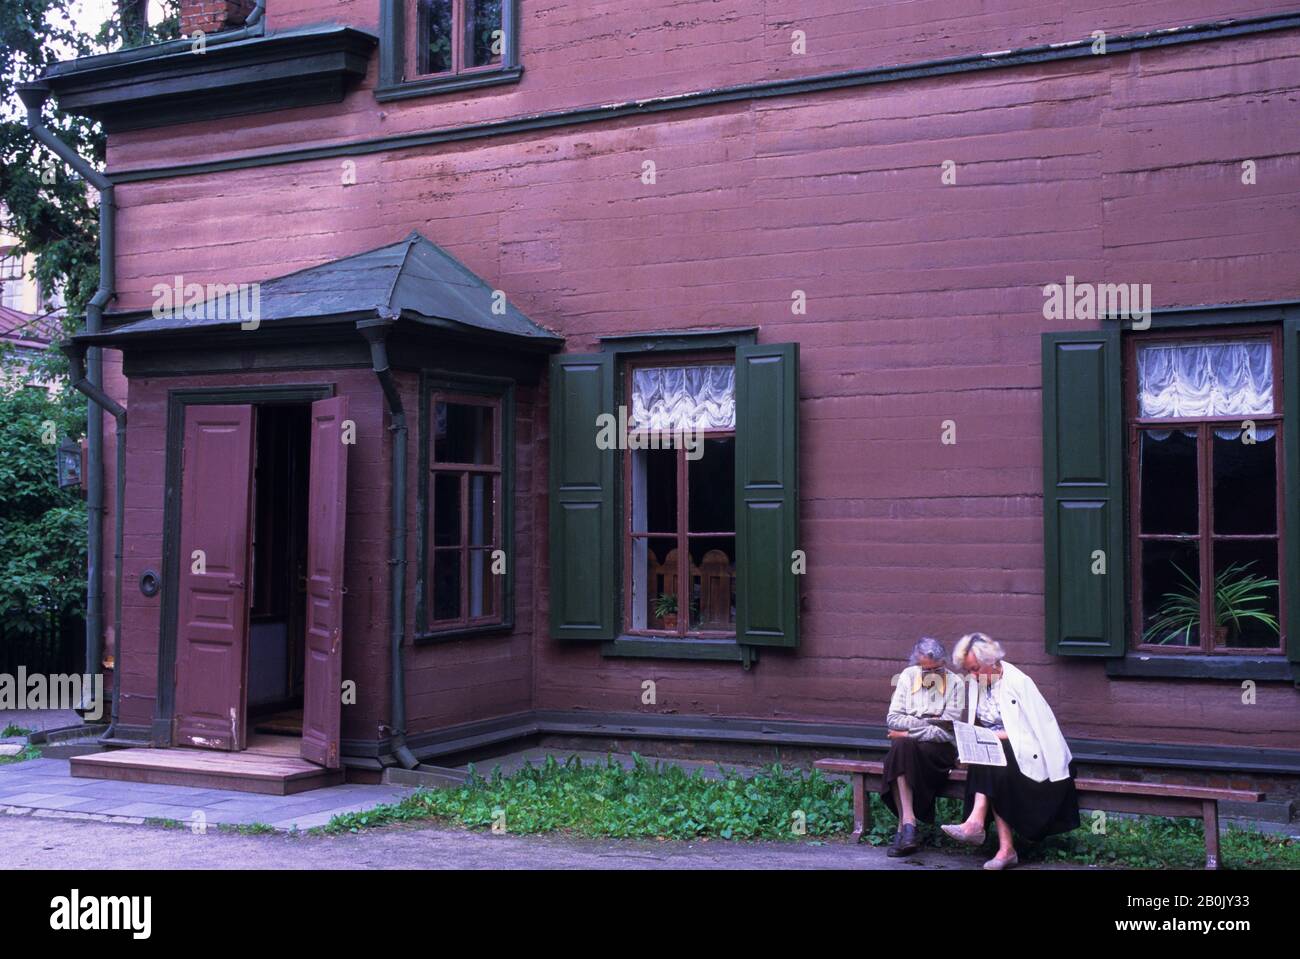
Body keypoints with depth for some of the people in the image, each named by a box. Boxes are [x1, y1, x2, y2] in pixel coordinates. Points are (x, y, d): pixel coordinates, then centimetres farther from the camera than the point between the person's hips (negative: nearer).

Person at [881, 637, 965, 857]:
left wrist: (909, 732, -10)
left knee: (903, 747, -32)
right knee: (902, 747, -33)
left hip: (939, 748, -2)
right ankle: (908, 823, -38)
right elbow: (893, 719, 3)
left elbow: (948, 731, -7)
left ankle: (904, 825, -28)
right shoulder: (908, 677, 9)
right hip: (907, 742, 2)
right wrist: (926, 723, -9)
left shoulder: (954, 682, 0)